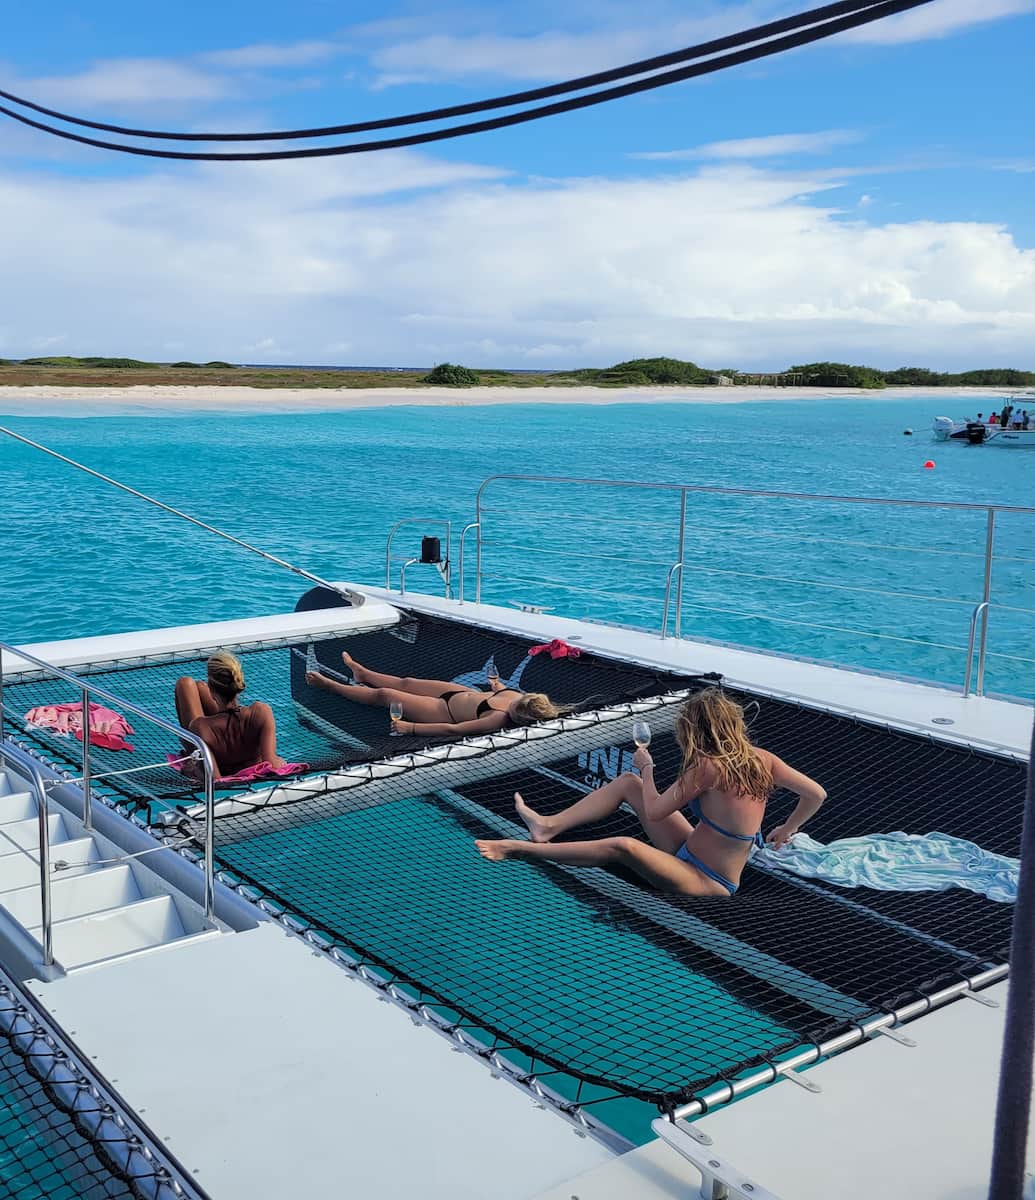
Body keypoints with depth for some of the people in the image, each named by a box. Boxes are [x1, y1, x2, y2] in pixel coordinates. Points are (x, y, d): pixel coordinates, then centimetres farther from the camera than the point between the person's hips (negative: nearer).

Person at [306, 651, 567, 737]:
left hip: (445, 710, -7)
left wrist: (409, 727, -37)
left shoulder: (500, 720, -41)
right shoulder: (521, 698, -22)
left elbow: (452, 730, -40)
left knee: (384, 695, 9)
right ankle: (360, 672, 57)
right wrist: (498, 686, 21)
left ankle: (328, 684, 32)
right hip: (464, 693, 7)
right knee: (405, 682, 27)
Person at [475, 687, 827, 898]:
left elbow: (653, 811, -16)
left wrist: (647, 768, 1)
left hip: (705, 884, -9)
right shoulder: (761, 758, -6)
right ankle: (549, 826, 4)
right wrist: (784, 832, 15)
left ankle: (522, 849, -21)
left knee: (623, 846, -34)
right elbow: (816, 795, -1)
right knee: (627, 782, 6)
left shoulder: (708, 767, -25)